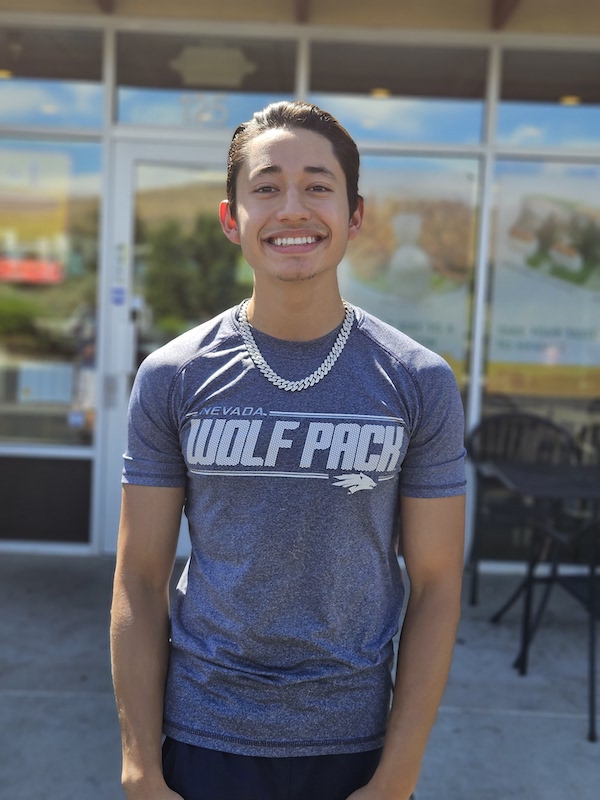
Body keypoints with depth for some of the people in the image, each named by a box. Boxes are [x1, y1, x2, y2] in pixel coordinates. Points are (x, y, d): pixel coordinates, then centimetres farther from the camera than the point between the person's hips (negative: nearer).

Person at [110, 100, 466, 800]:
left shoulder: (420, 383, -7)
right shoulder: (172, 378, -6)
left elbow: (435, 584, -5)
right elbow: (140, 580, -4)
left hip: (354, 739, 0)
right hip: (204, 738, 0)